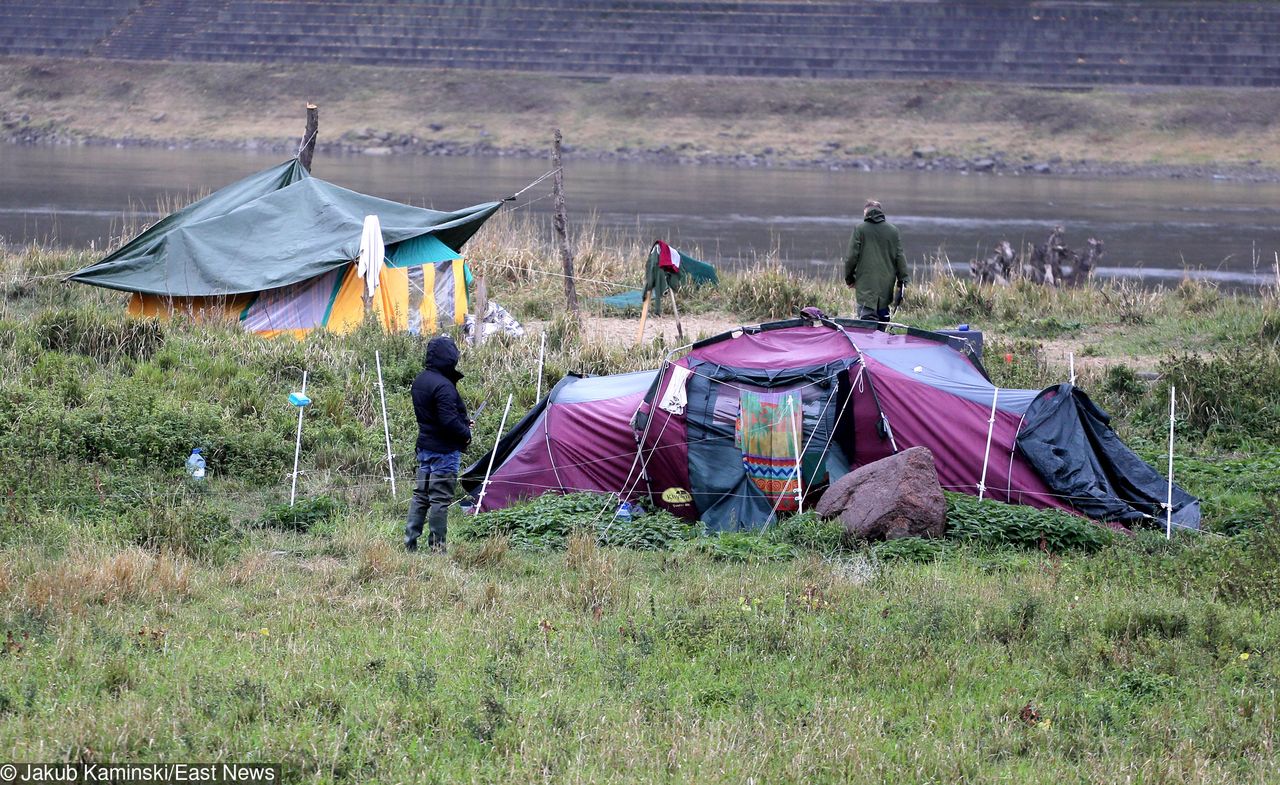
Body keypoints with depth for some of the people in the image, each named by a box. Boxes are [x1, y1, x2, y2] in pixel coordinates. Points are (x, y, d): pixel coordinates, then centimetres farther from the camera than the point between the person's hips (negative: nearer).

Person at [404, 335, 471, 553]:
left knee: (420, 494, 13)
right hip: (444, 450, -9)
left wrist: (462, 423, 12)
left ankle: (410, 543, 15)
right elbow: (448, 421, -26)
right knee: (440, 499, -3)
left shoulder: (419, 381, 9)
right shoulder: (443, 386, -21)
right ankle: (436, 546, 1)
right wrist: (466, 433, -7)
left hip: (424, 446, 9)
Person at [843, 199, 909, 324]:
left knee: (867, 317, -7)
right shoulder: (893, 230, 6)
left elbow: (851, 257, -3)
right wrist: (902, 280, 14)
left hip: (866, 284, -4)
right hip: (886, 284, 4)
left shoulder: (859, 229, -4)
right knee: (883, 316, 12)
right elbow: (900, 258, 8)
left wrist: (849, 277, 10)